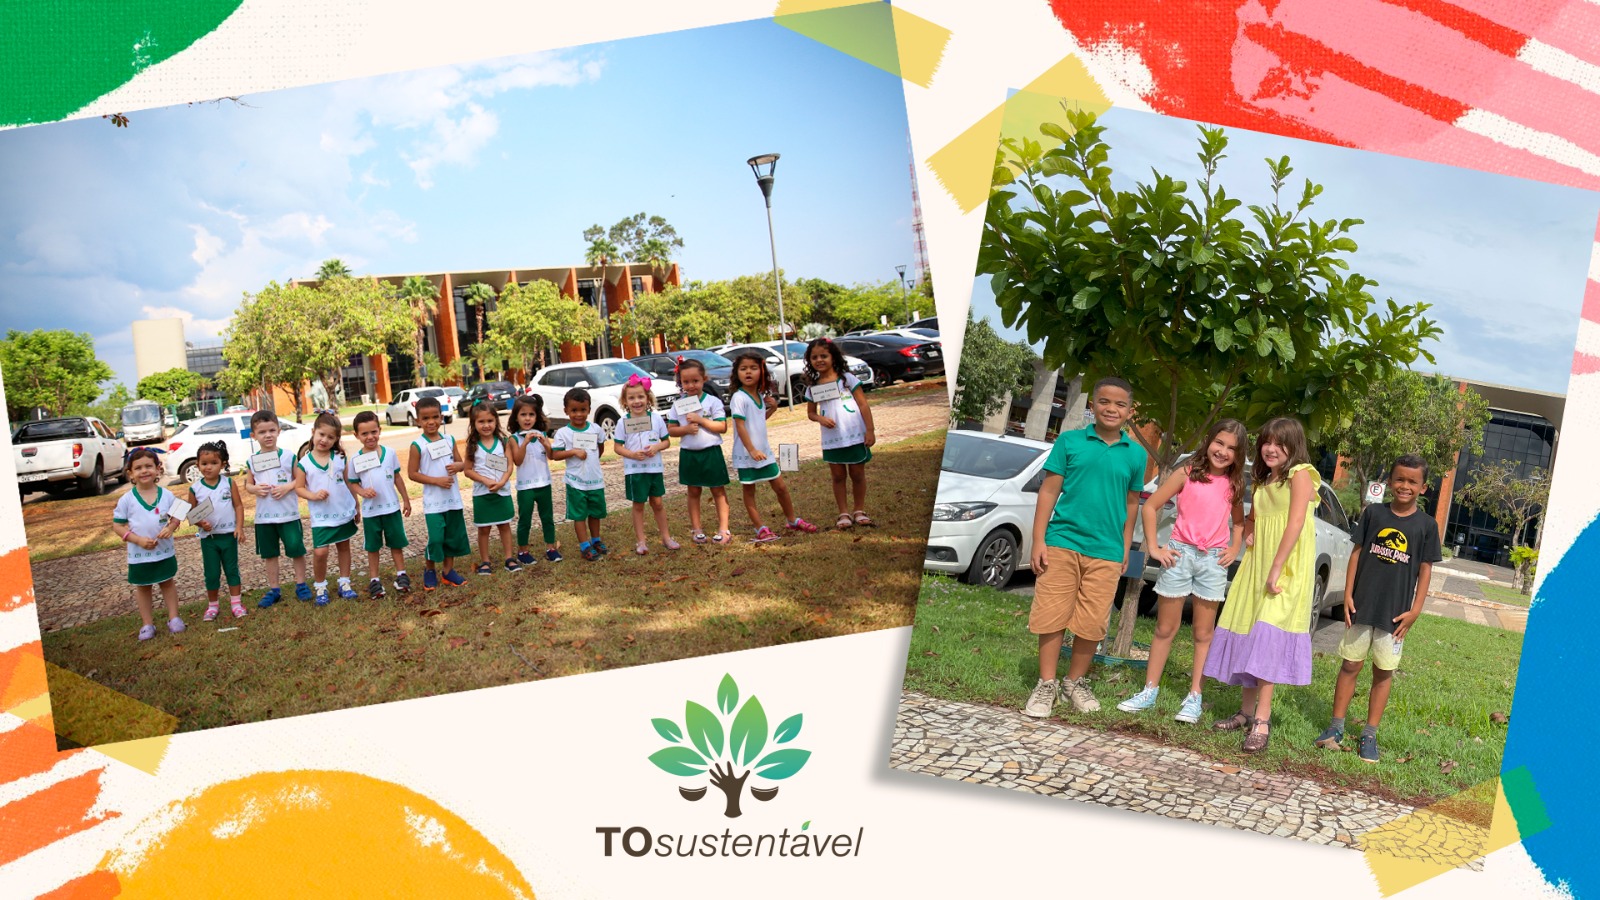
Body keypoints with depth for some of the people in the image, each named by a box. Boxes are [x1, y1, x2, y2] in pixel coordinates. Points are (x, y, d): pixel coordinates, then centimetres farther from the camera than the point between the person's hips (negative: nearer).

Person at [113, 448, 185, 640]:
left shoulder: (166, 495, -5)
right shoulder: (127, 499, -9)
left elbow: (176, 515, 4)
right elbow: (117, 525, -6)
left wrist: (171, 527, -19)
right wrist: (138, 539, -19)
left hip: (165, 552, 1)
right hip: (139, 555, 0)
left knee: (168, 583, 14)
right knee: (142, 588, 12)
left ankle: (173, 617, 26)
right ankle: (148, 624, 23)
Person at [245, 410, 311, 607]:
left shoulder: (288, 456, -5)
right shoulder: (252, 461, 2)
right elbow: (248, 484, 11)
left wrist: (287, 487, -17)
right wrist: (256, 489, -10)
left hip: (288, 514, -3)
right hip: (264, 516, 3)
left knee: (296, 549, 1)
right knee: (270, 554, 11)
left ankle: (301, 584, 17)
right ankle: (273, 589, 21)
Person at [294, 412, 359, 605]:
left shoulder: (340, 458, -1)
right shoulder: (304, 463, -6)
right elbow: (299, 488, -3)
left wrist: (356, 506, 10)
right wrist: (314, 495, -22)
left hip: (344, 513, 3)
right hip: (321, 517, -2)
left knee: (344, 547, 13)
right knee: (320, 552, -9)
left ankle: (344, 583, 27)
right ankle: (321, 587, 11)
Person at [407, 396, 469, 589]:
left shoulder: (449, 440, 4)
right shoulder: (418, 445, -8)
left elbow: (461, 463, 11)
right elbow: (412, 474, -9)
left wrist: (458, 466, -13)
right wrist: (437, 480, -18)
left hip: (453, 498, 5)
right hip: (433, 501, -4)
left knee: (454, 536, 11)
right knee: (435, 538, -6)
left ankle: (448, 571, 25)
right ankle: (429, 570, 18)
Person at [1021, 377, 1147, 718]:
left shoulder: (1135, 454, 6)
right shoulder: (1069, 441, 0)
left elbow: (1131, 504, 14)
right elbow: (1048, 492, 0)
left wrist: (1125, 550, 12)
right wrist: (1039, 541, -5)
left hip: (1105, 553, 2)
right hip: (1062, 542, -2)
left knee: (1091, 623, 6)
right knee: (1052, 615, 1)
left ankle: (1076, 682, 24)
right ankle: (1046, 685, 14)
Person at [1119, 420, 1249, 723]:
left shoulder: (1234, 484, 7)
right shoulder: (1187, 473, -3)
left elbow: (1239, 522, 22)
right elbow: (1150, 506, -2)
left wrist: (1234, 550, 6)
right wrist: (1154, 547, -6)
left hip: (1213, 560, 2)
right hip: (1180, 553, -2)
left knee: (1203, 633, 6)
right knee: (1165, 628, 6)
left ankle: (1194, 697, 14)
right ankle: (1150, 690, 15)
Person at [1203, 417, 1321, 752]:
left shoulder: (1300, 474, -7)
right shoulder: (1263, 481, 16)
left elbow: (1295, 523, -17)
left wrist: (1275, 570, -22)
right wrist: (1249, 534, 7)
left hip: (1287, 569, -8)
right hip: (1256, 565, 8)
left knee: (1267, 636, -17)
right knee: (1249, 635, 9)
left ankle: (1262, 721, -18)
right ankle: (1246, 711, 17)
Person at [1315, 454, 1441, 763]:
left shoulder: (1426, 525, -1)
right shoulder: (1374, 513, 2)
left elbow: (1425, 569, 1)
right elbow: (1357, 553, 5)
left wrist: (1415, 609, -6)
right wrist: (1348, 594, -1)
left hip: (1395, 611, 0)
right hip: (1362, 605, 1)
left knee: (1384, 672, 7)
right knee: (1350, 665, 6)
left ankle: (1369, 735, 16)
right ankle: (1336, 726, 15)